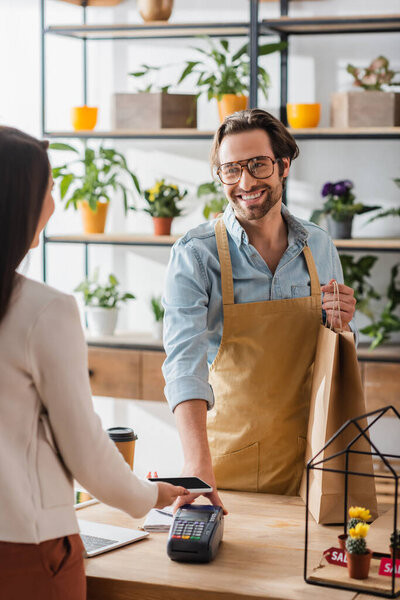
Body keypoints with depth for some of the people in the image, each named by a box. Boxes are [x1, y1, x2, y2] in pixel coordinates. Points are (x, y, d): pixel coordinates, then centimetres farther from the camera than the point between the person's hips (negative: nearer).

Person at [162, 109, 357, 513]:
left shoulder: (319, 248, 2)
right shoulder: (195, 255, -11)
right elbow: (185, 362, -23)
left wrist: (340, 328, -11)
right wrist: (197, 466, -36)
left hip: (303, 460, 3)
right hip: (225, 456, -3)